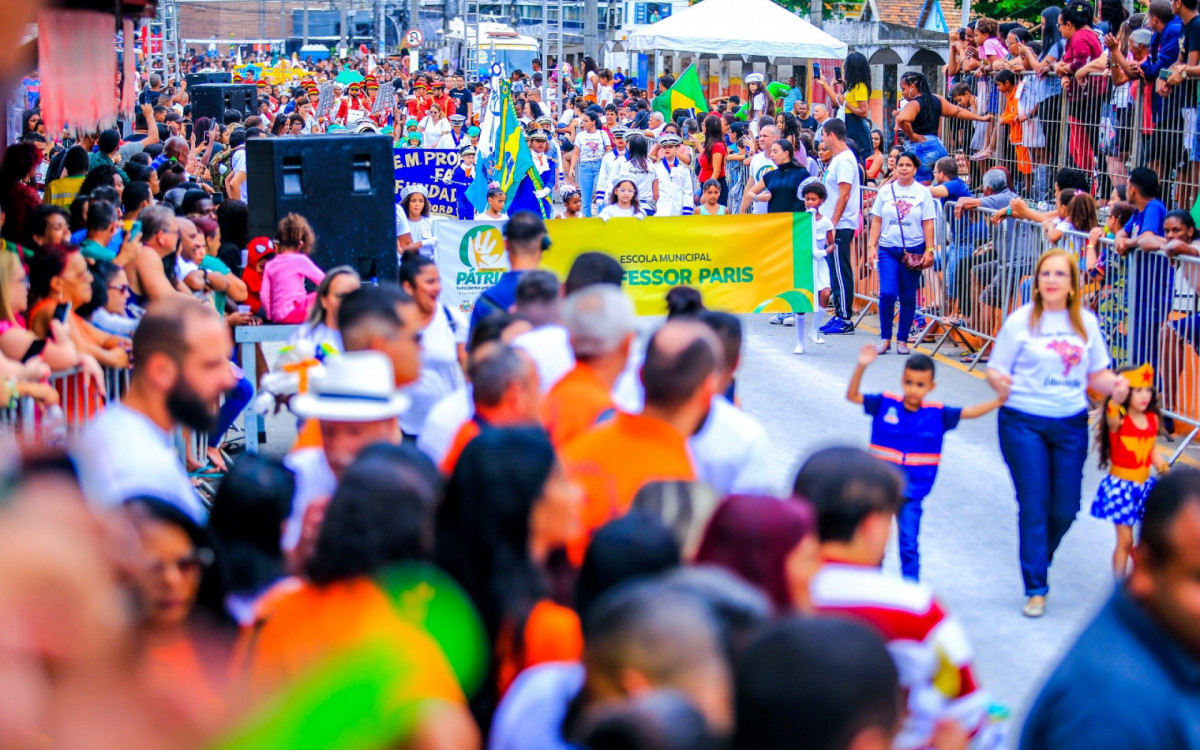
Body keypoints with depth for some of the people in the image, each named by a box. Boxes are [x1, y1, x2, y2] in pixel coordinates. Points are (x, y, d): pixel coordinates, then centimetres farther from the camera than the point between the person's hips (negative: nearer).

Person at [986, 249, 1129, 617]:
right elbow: (997, 369, -3)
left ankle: (1038, 558, 36)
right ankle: (1035, 589, 5)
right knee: (1034, 505, -4)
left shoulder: (1086, 322, 6)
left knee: (1065, 508, 6)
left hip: (1071, 424, 3)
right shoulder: (1021, 321, -4)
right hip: (1024, 423, -3)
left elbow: (1096, 373, 11)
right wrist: (997, 381, -26)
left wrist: (1114, 384, -10)